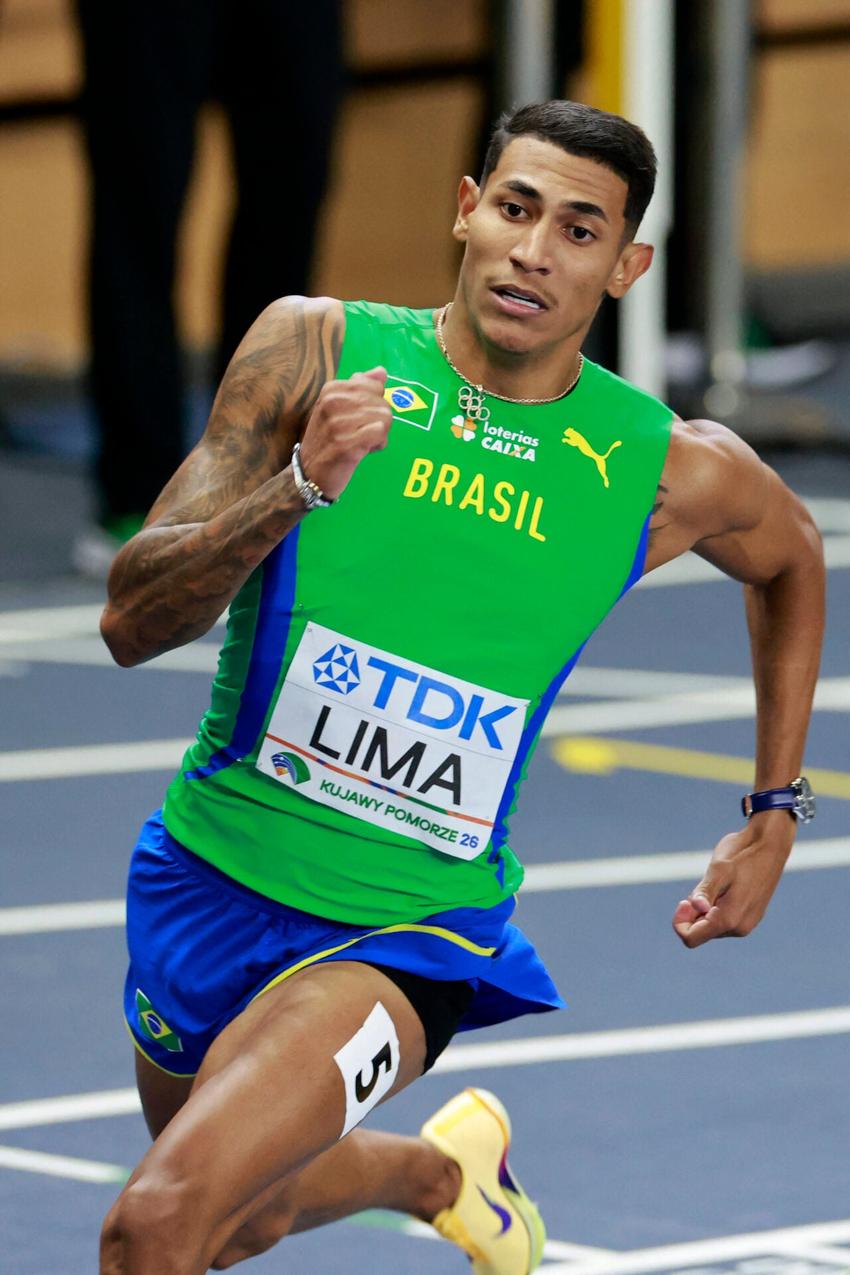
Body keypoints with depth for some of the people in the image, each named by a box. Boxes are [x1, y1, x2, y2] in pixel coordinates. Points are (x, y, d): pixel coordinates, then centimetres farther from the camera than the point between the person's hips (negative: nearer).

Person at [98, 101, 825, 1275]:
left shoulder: (671, 472, -9)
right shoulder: (315, 350, -11)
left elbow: (792, 561, 16)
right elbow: (133, 621, -15)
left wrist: (774, 817, 15)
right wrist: (299, 488, -30)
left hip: (408, 931, -3)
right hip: (213, 866, 3)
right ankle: (444, 1168, 53)